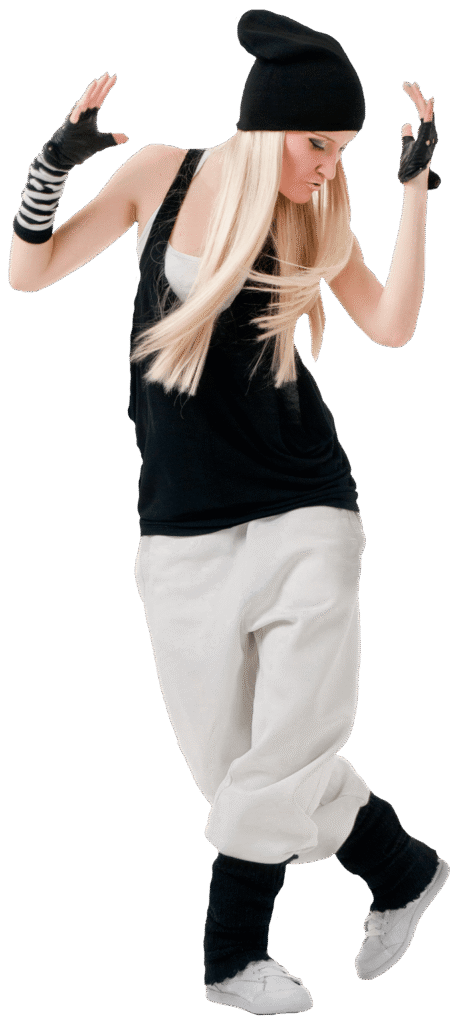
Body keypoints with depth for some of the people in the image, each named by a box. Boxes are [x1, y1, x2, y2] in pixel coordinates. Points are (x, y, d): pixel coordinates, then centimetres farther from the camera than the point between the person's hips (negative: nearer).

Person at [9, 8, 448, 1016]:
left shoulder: (316, 217, 1)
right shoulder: (163, 175, -1)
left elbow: (392, 325, -12)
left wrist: (416, 187, -12)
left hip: (304, 515, 0)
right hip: (185, 527, 1)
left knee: (288, 749, -5)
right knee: (230, 762, 2)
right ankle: (401, 869, 21)